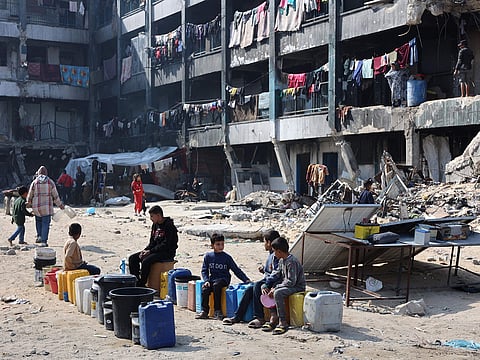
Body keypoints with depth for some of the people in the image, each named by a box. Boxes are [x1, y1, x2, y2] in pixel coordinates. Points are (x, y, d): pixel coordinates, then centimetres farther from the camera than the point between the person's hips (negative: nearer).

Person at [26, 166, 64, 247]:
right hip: (47, 207, -1)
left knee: (38, 221, 21)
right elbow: (55, 195, 2)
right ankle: (44, 241, -4)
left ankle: (39, 236, 9)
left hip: (36, 207, 1)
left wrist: (29, 204, 27)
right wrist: (60, 205, 14)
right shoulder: (50, 182, 0)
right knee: (45, 223, 0)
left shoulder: (34, 182, 1)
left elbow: (30, 195, 9)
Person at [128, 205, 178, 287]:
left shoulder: (169, 226, -14)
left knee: (146, 261, -33)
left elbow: (166, 244, -20)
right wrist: (145, 250, -3)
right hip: (155, 251, 9)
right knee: (132, 258, -5)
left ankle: (141, 285, -22)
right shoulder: (155, 225, 11)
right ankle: (136, 281, -3)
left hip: (167, 253, -9)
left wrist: (150, 251, -21)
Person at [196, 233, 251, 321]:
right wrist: (206, 280, -8)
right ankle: (204, 311, -14)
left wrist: (246, 280, -5)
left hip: (223, 279, -2)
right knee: (205, 288, -28)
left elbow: (236, 270, 4)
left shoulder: (227, 257, 3)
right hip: (212, 279, 2)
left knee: (216, 285, -34)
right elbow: (204, 270, 10)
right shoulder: (208, 256, 8)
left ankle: (217, 311, -27)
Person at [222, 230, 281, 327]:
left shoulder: (275, 256, -15)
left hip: (274, 283, -10)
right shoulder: (271, 254, 18)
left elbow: (277, 273, -23)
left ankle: (260, 318, -29)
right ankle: (237, 317, -1)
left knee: (257, 285, -29)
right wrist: (264, 270, 10)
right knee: (249, 290, -3)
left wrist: (266, 283, -24)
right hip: (267, 281, 10)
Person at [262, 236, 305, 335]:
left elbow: (291, 281, -26)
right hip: (286, 285, 10)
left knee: (278, 293, -33)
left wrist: (276, 288, -22)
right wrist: (274, 287, -2)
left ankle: (283, 322, -28)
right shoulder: (281, 261, 9)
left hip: (298, 286, -10)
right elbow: (278, 276, 16)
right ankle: (273, 318, -9)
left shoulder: (292, 261, -22)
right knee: (266, 289, -1)